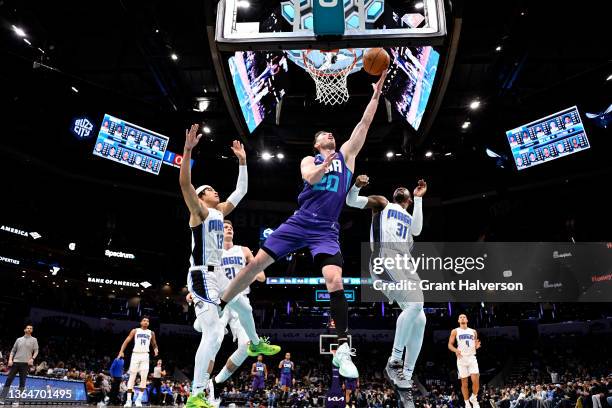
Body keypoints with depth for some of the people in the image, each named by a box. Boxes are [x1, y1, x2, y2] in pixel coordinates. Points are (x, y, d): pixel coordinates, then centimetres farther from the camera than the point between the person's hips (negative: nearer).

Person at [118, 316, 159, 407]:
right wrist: (121, 351, -11)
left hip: (145, 356, 1)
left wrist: (156, 349, -3)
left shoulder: (151, 333, 11)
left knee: (144, 377, -6)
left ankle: (139, 399, 3)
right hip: (135, 355, -1)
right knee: (132, 377, -2)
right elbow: (126, 341, 2)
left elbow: (154, 344, 19)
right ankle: (129, 399, 2)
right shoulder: (135, 331, 6)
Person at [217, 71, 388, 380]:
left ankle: (343, 349, -15)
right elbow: (310, 178, -8)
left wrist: (376, 93, 9)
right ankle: (217, 308, 13)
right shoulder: (309, 160, 15)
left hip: (326, 230, -1)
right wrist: (325, 164, -25)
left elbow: (364, 124, 12)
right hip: (299, 222, 1)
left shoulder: (346, 155, 17)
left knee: (334, 279, -21)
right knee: (257, 263, -4)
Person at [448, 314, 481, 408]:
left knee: (475, 380, -11)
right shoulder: (455, 331, 5)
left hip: (472, 357, 2)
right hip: (461, 358, -1)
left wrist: (477, 346, -5)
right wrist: (455, 350, -18)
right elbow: (450, 345, 2)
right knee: (464, 382, 2)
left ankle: (474, 398, 14)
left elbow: (475, 345, 19)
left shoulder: (473, 331, 13)